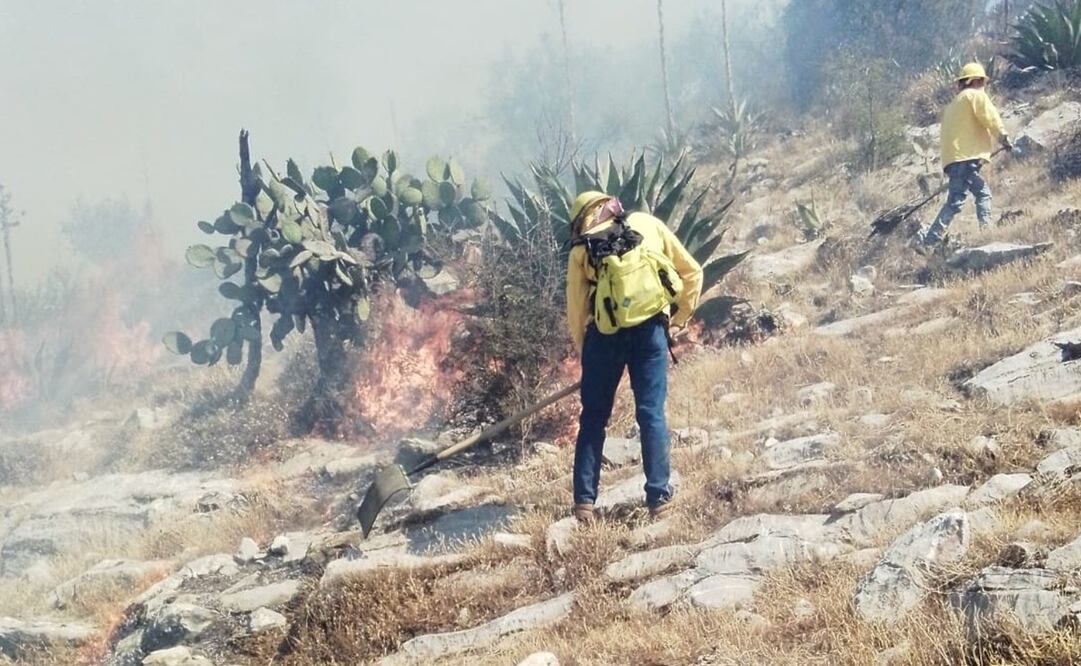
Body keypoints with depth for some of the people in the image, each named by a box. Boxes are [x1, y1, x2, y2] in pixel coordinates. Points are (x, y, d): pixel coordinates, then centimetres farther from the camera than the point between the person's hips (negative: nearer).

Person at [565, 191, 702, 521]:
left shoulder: (581, 249, 11)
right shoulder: (648, 224, 14)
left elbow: (576, 311, 8)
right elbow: (692, 273, 13)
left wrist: (585, 352, 18)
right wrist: (677, 319, 19)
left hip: (604, 333, 0)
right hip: (650, 330, 0)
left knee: (593, 418, 10)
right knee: (652, 414, 6)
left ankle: (584, 500, 8)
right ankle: (658, 497, 3)